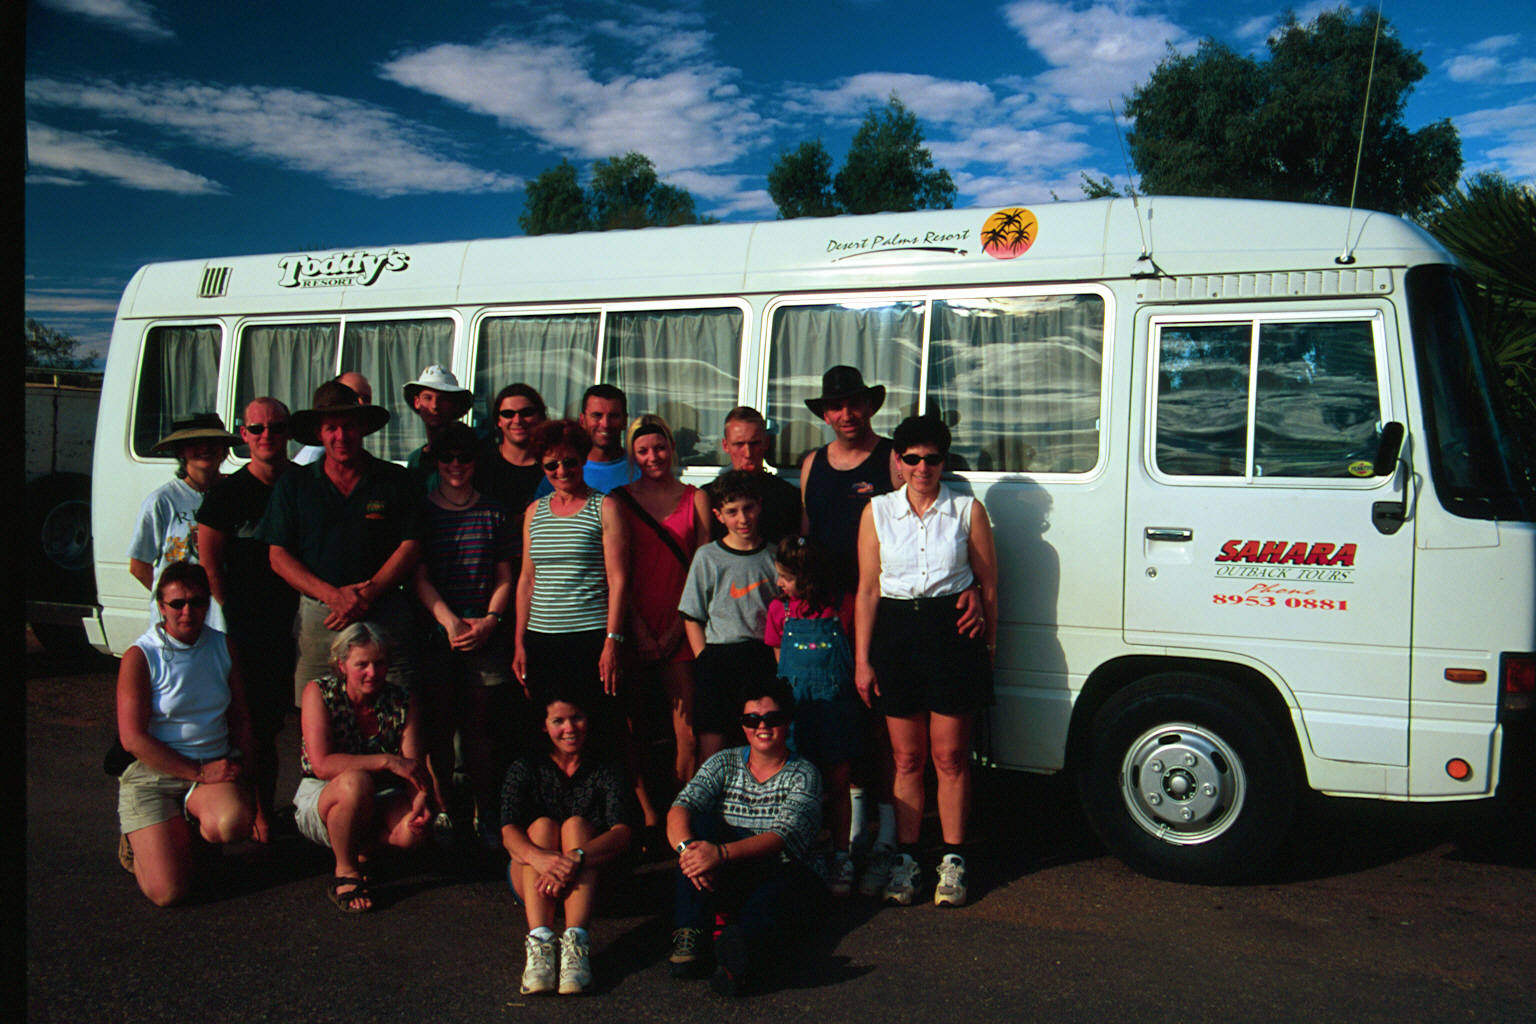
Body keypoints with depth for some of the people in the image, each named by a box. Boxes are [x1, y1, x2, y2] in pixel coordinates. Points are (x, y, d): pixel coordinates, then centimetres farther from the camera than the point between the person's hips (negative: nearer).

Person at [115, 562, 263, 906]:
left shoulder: (222, 646, 7)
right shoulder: (140, 657, -6)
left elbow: (240, 717, 13)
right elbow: (133, 738, -11)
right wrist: (200, 772, -16)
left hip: (215, 767, 3)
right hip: (152, 774, -3)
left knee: (233, 823, -33)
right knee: (167, 891, -17)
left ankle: (194, 833, 4)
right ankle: (137, 840, 17)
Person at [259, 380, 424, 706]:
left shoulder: (395, 480, 8)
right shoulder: (293, 484, 10)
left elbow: (410, 547, 3)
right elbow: (279, 556, 6)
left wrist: (367, 595, -10)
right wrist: (333, 595, -8)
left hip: (385, 617, -1)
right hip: (318, 617, 1)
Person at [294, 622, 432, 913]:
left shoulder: (403, 703, -5)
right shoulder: (319, 692, -12)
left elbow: (413, 768, -12)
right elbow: (322, 765, -23)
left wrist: (421, 798, -35)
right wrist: (387, 761, -29)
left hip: (379, 802, 3)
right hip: (319, 801, -2)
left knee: (414, 829, -30)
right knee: (356, 782, -37)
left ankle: (362, 850, 4)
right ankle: (345, 873, -14)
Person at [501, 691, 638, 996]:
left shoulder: (606, 770, 2)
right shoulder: (525, 768, 4)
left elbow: (622, 834, -15)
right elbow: (508, 832, -12)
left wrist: (576, 858, -36)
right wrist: (539, 857, -37)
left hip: (590, 878, -1)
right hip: (531, 878, 1)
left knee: (576, 824, -26)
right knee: (542, 825, -25)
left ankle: (576, 941, -46)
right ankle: (539, 940, -46)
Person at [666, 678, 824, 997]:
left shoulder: (803, 774, -2)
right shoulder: (723, 764, 8)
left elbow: (784, 836, -20)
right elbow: (680, 809, -9)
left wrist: (722, 853, -36)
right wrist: (687, 846, -34)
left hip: (780, 878, -2)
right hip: (724, 883, 2)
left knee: (789, 879, -36)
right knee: (700, 824, -23)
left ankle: (740, 944, -66)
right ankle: (689, 934, -36)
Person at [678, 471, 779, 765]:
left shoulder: (772, 555, 7)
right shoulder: (707, 557, 3)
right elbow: (692, 618, 5)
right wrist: (705, 660, -5)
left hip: (765, 657, 1)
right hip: (719, 656, -1)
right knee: (711, 747, -3)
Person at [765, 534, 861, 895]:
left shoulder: (842, 605, -1)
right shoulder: (780, 609, 7)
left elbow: (858, 652, 7)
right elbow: (779, 658, 13)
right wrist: (790, 693, 4)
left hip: (836, 702, -2)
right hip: (795, 703, 2)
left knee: (837, 784, 5)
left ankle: (840, 856, 17)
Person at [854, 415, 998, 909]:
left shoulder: (967, 510, 3)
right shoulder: (877, 512, 6)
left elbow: (988, 586, 6)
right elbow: (867, 590, 5)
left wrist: (988, 644, 3)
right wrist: (862, 660, 2)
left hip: (953, 632, -1)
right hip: (896, 633, 1)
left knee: (950, 756, 3)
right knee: (907, 757, 7)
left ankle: (952, 862, 15)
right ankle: (906, 859, 18)